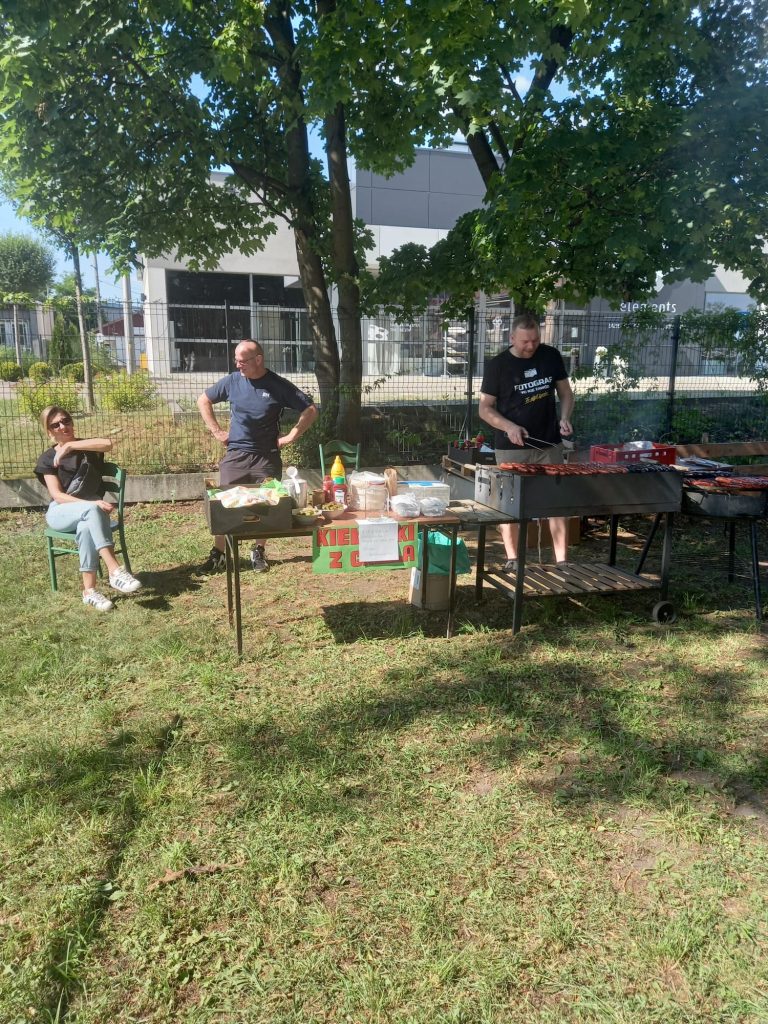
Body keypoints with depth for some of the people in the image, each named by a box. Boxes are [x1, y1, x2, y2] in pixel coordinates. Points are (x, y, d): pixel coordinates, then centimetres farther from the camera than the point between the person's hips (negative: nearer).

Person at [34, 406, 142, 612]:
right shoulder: (48, 459, 2)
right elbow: (58, 495, -11)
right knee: (92, 510, -36)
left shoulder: (87, 446, 6)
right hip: (61, 513, -1)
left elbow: (108, 444, -20)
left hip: (87, 512, 1)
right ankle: (115, 570, -45)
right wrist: (92, 504, -24)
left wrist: (70, 445, -20)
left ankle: (89, 590, -36)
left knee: (86, 527, -37)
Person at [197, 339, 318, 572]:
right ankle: (218, 553, 14)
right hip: (235, 455, 2)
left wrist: (291, 436, -6)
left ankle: (259, 552, 22)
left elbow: (310, 410, -3)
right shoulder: (232, 381, 2)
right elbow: (203, 401, 16)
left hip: (267, 457, -1)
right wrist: (217, 431, 7)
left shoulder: (279, 386, -5)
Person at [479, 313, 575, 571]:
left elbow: (565, 392, 13)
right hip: (511, 448, -2)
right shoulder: (497, 365, -5)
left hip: (549, 444, 3)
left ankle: (562, 560, 10)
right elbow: (485, 408, -3)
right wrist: (509, 427, -19)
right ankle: (512, 559, 16)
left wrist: (565, 418, -7)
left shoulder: (551, 356, 3)